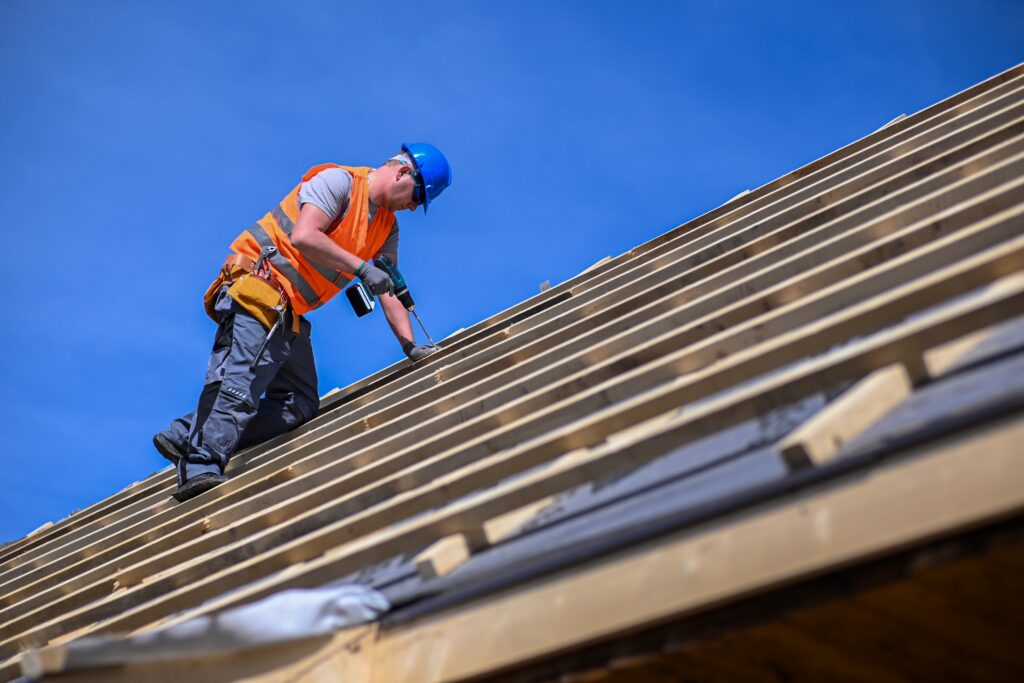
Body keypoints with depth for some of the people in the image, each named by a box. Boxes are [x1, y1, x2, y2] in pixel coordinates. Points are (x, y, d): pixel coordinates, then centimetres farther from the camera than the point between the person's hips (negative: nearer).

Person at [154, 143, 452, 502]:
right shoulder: (339, 181, -9)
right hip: (258, 289, -9)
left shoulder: (387, 228, 17)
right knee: (240, 386, -23)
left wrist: (410, 346, 7)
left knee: (300, 408, 1)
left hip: (288, 315, 9)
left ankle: (188, 435, -4)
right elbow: (304, 237, -23)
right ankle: (200, 468, -28)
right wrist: (362, 267, -22)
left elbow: (389, 289, 17)